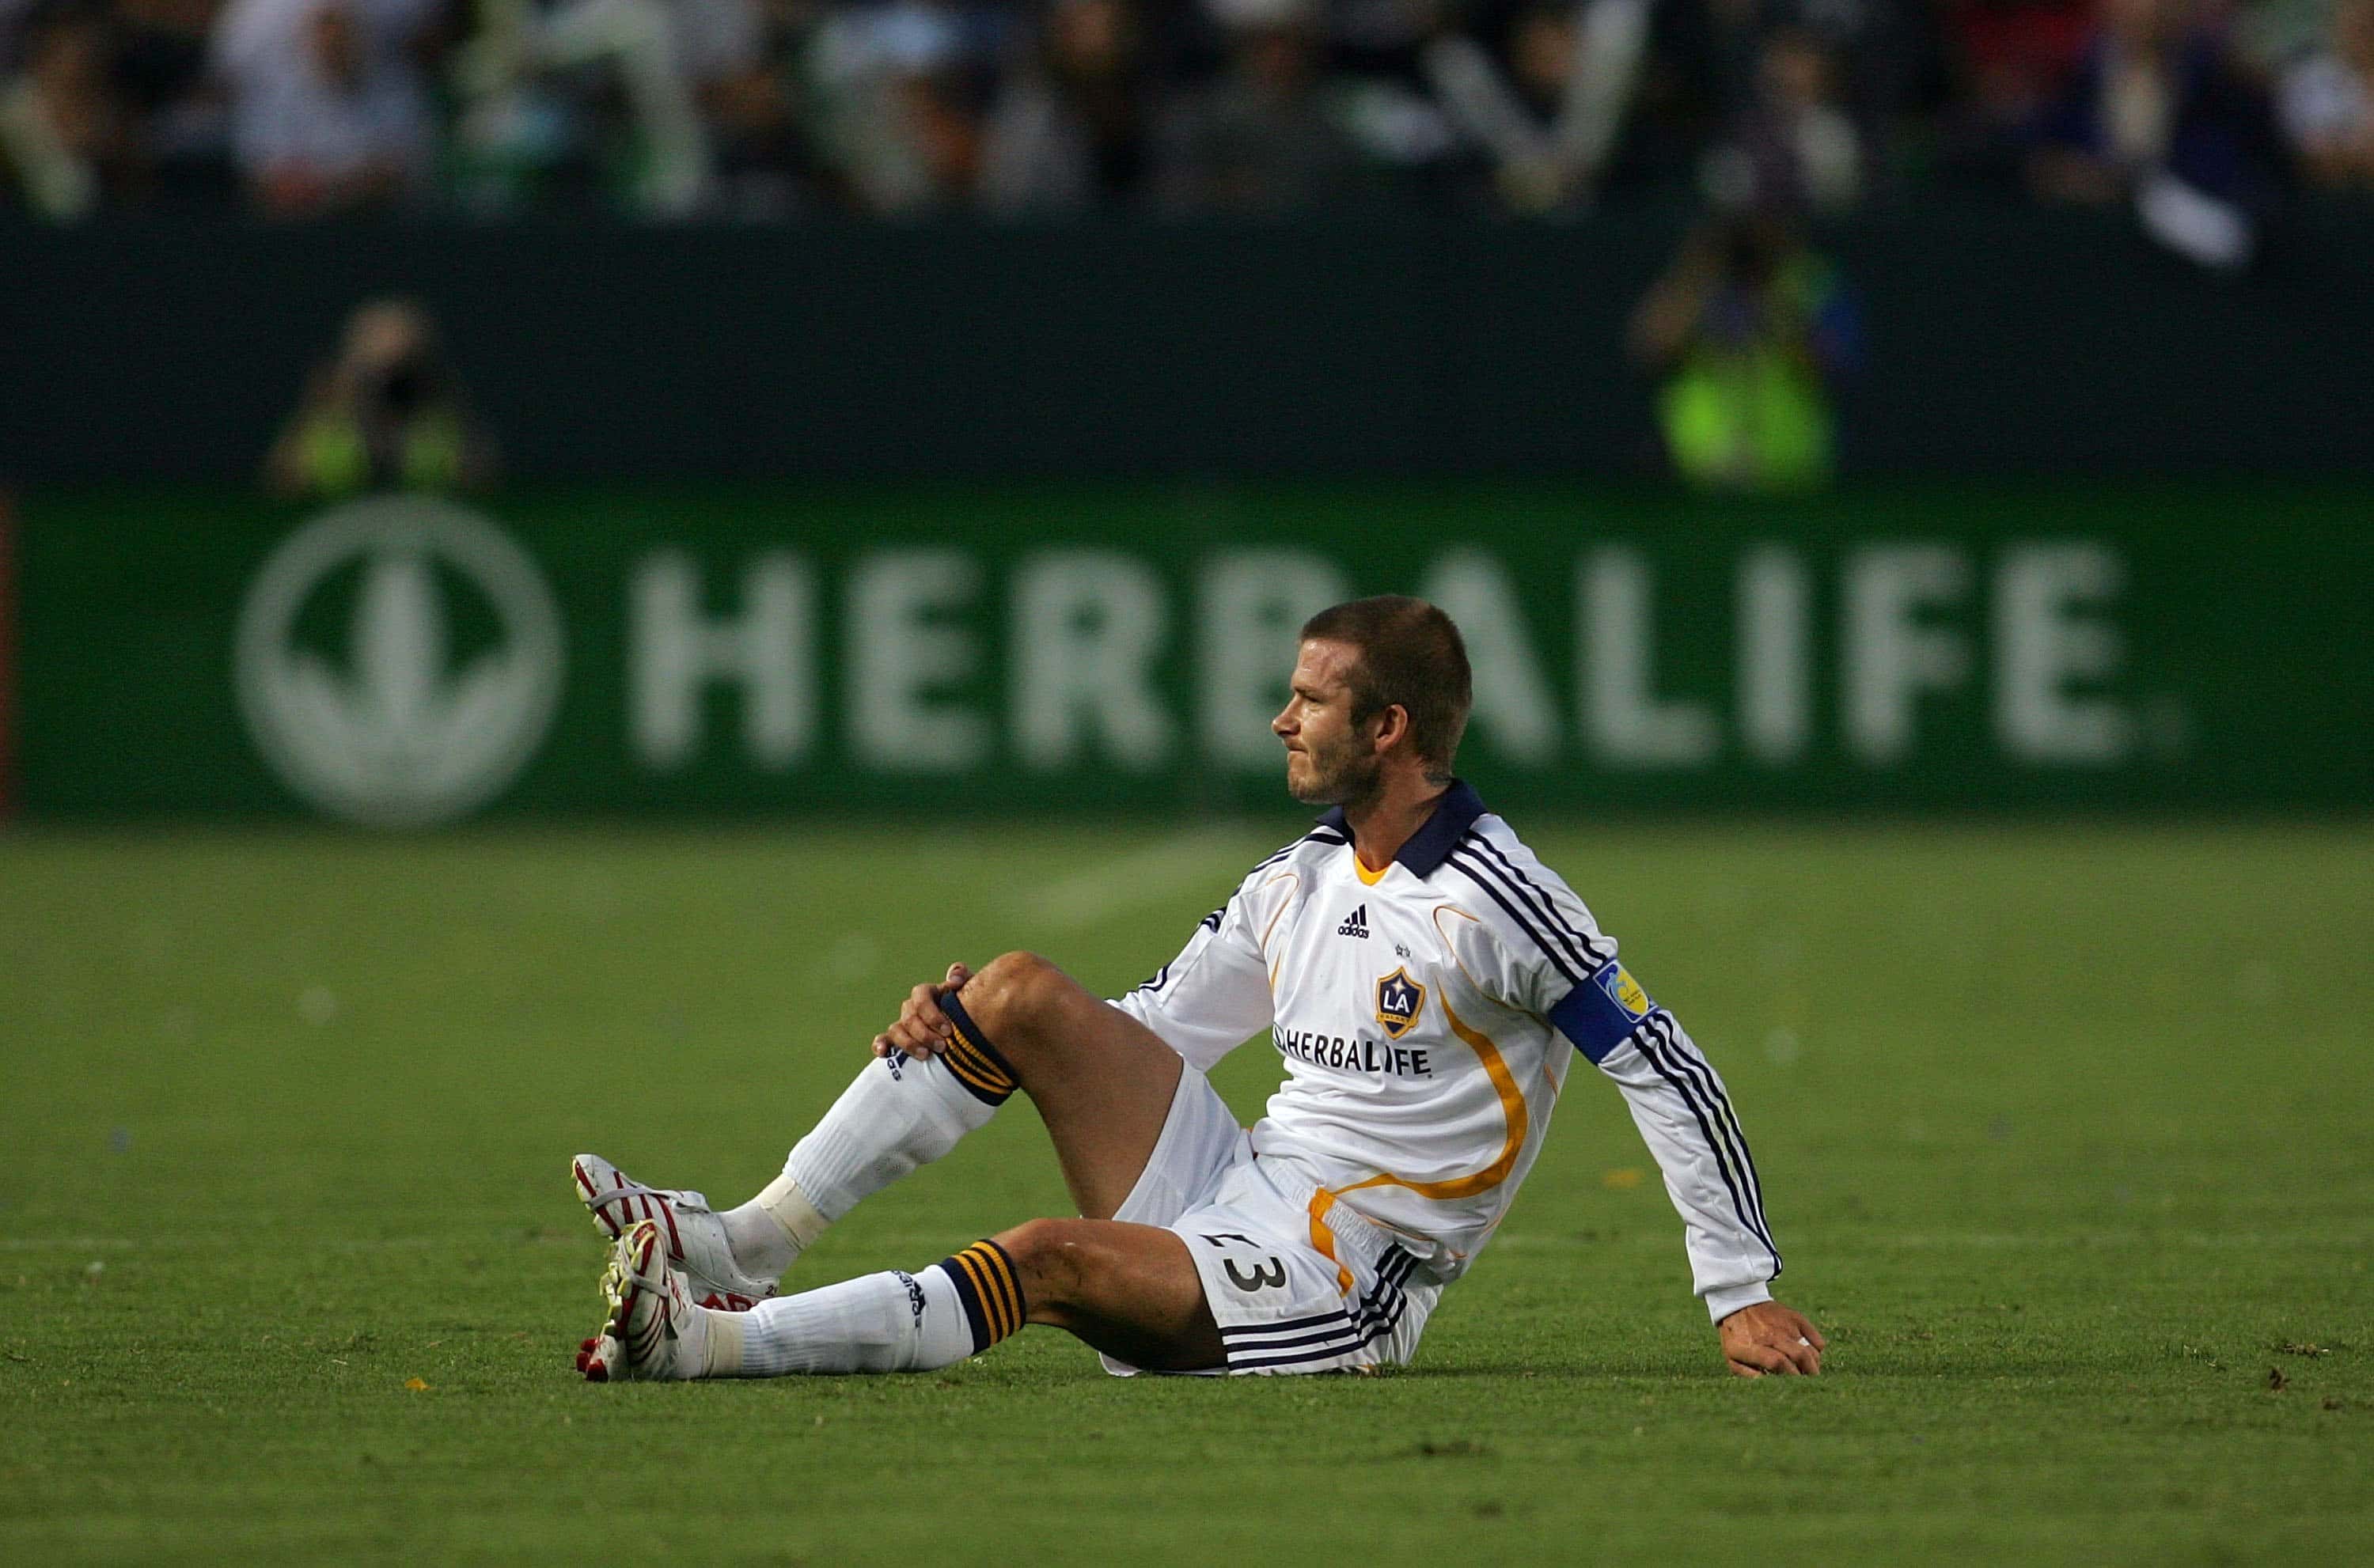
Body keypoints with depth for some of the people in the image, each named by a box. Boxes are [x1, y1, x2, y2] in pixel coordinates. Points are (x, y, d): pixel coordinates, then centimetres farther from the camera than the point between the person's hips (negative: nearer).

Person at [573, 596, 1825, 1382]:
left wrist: (1743, 1295, -16)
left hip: (1344, 1286, -8)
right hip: (1238, 1186, 8)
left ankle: (719, 1340, -36)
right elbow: (1159, 1023, 19)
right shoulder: (1299, 881, 12)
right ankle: (746, 1243, -11)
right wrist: (963, 1019, 3)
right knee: (1022, 993, -5)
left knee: (1053, 1257, -31)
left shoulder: (1495, 900, -13)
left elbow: (1667, 1072, -14)